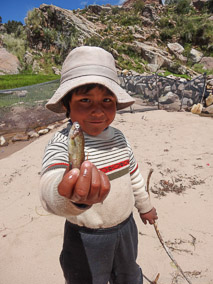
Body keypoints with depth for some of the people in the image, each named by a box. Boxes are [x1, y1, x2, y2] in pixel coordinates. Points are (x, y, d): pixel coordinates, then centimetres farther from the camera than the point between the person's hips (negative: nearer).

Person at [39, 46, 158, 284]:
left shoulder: (118, 136, -9)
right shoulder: (61, 144, -26)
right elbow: (51, 191, -46)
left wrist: (145, 206, 18)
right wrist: (72, 195, -69)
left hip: (125, 227, 5)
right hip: (87, 239, -4)